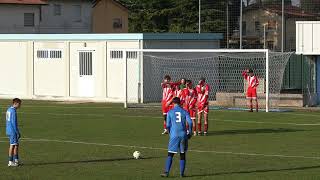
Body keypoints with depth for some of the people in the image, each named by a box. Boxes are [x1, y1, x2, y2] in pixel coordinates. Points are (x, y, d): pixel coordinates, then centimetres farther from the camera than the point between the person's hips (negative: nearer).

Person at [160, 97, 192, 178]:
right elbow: (190, 122, -5)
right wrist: (189, 133, 6)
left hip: (174, 135, -1)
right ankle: (182, 173, 10)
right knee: (182, 154, 10)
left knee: (170, 154, 1)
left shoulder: (170, 112, 4)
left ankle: (166, 172, -8)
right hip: (183, 135, 1)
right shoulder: (184, 111, 5)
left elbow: (168, 125, 1)